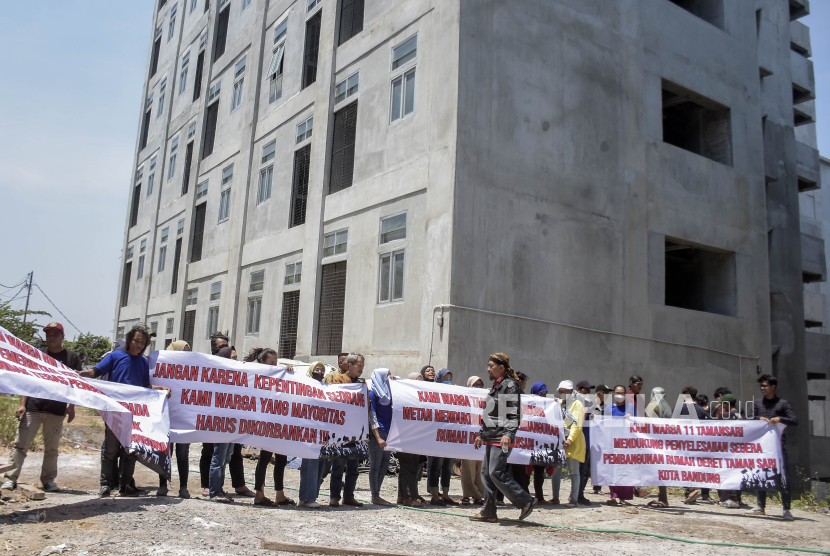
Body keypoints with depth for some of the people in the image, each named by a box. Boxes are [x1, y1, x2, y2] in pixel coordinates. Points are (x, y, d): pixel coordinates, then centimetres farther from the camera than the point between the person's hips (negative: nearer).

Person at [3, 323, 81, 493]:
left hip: (57, 410, -1)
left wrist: (71, 407, -4)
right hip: (33, 407, 1)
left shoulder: (71, 357, 4)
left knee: (52, 448, 5)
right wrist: (22, 404, 1)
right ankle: (11, 478, 2)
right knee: (20, 444, -2)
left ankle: (48, 480, 14)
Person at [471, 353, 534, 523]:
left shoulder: (510, 385, -8)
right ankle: (488, 512, 14)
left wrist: (508, 434, -26)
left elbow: (515, 413, -16)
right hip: (491, 438, 9)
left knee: (496, 472, -12)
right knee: (486, 473, 7)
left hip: (502, 439, -9)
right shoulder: (495, 387, 19)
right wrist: (481, 433, 24)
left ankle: (525, 501, 0)